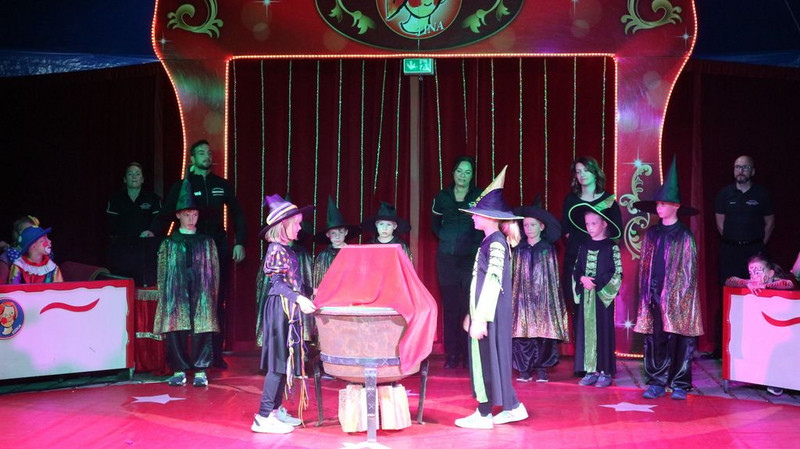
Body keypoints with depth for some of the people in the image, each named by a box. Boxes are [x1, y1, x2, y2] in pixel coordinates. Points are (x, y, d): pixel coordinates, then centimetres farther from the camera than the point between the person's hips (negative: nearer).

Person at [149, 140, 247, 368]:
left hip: (218, 249, 2)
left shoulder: (222, 185, 12)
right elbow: (167, 214, 0)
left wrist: (239, 242, 6)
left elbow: (237, 214, 15)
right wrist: (154, 231, -16)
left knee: (217, 302, 1)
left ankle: (216, 353, 7)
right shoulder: (181, 186, 6)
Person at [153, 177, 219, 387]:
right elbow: (162, 271, 9)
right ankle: (179, 370, 8)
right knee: (175, 331, -2)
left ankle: (200, 370, 4)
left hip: (201, 296, 0)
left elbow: (214, 270, 11)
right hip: (176, 295, 0)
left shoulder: (207, 242, 11)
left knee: (201, 331, -4)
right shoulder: (168, 243, 10)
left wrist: (213, 295, 4)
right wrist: (163, 296, 1)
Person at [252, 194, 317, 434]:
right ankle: (264, 417, -9)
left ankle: (276, 409, 22)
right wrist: (299, 298, -32)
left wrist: (304, 299, 33)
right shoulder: (277, 249, -12)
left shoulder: (285, 249, 16)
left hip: (288, 309, 10)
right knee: (278, 362, -10)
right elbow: (278, 281, -21)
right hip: (280, 308, -10)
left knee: (284, 361, 13)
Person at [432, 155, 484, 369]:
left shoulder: (480, 197, 1)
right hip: (447, 257, 2)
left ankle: (469, 353, 4)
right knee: (449, 305, 3)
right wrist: (445, 238, 7)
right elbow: (435, 223, 21)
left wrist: (478, 243, -5)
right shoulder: (442, 196, 7)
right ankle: (452, 354, 9)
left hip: (471, 257, -2)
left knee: (469, 306, -5)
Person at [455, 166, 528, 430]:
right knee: (487, 359, 14)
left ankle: (484, 415, 7)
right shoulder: (492, 242, 14)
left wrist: (480, 318, -21)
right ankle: (512, 407, 22)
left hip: (491, 313, -10)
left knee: (486, 359, -2)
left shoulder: (496, 243, -15)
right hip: (485, 312, 10)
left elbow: (492, 282, -20)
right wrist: (473, 314, 21)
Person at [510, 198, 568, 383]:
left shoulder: (548, 249, 5)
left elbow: (554, 276, 7)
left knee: (544, 332, -3)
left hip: (544, 296, -1)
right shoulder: (518, 249, 7)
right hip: (522, 296, 1)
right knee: (522, 332, -4)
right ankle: (524, 369, 4)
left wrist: (554, 296, 2)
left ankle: (542, 369, 7)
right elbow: (512, 274, 8)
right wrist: (512, 294, 3)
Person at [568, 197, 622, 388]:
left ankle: (605, 372, 6)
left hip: (603, 296, -5)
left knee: (603, 331, -2)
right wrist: (582, 279, -8)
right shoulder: (584, 246, 11)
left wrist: (597, 283, -16)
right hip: (585, 295, 5)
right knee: (586, 330, 4)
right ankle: (591, 371, 11)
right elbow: (576, 269, 12)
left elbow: (617, 274, -8)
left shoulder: (611, 247, -4)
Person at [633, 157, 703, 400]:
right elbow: (644, 265, 12)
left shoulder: (684, 236, -1)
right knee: (655, 340, 3)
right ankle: (656, 382, 12)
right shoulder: (651, 234, 10)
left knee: (679, 340, 0)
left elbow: (689, 270, -1)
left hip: (677, 296, -3)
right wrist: (647, 293, 4)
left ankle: (679, 384, 10)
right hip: (654, 296, 3)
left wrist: (680, 295, -8)